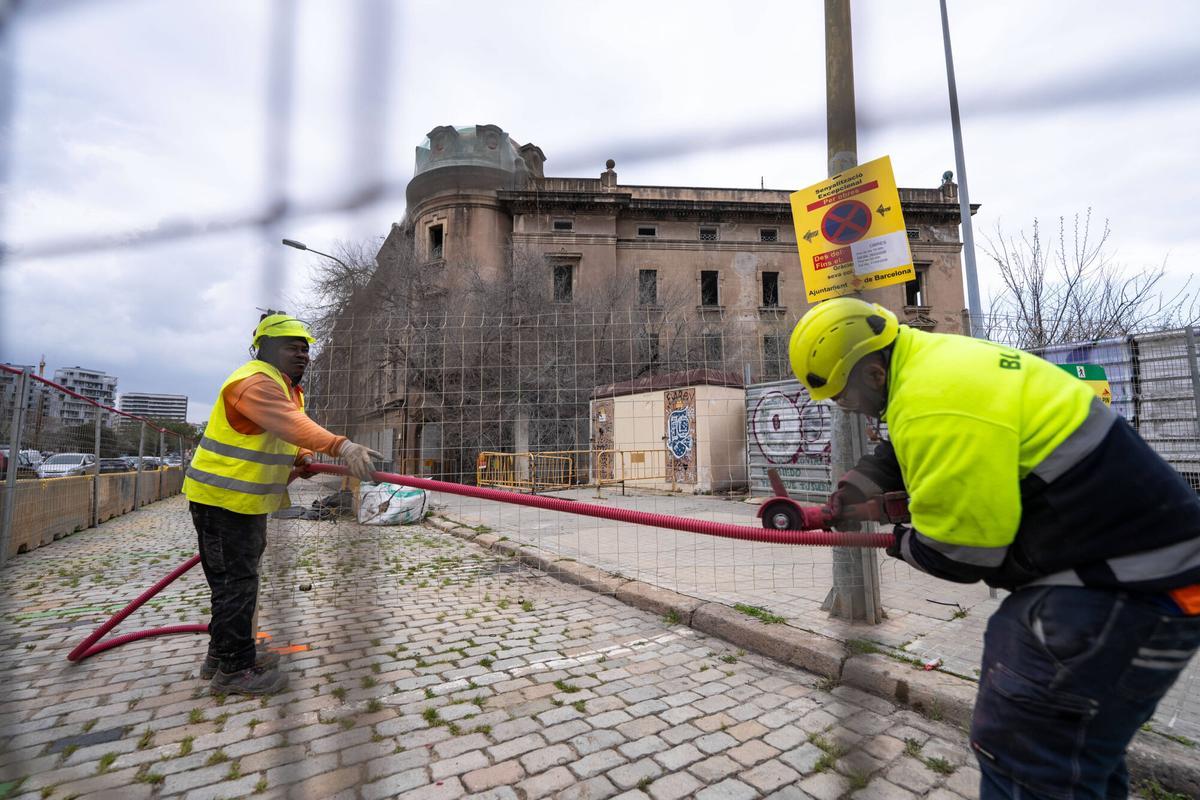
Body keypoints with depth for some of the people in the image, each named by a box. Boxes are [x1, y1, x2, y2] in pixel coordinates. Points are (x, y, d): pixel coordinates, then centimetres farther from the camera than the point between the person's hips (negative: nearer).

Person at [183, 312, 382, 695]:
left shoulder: (287, 388, 14)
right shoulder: (254, 381, -22)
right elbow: (289, 422, -42)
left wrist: (300, 457, 2)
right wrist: (341, 446, -56)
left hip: (246, 500, 11)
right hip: (223, 499, -11)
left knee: (238, 579, 20)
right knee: (236, 582, -2)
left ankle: (222, 655, 36)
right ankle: (234, 670, 12)